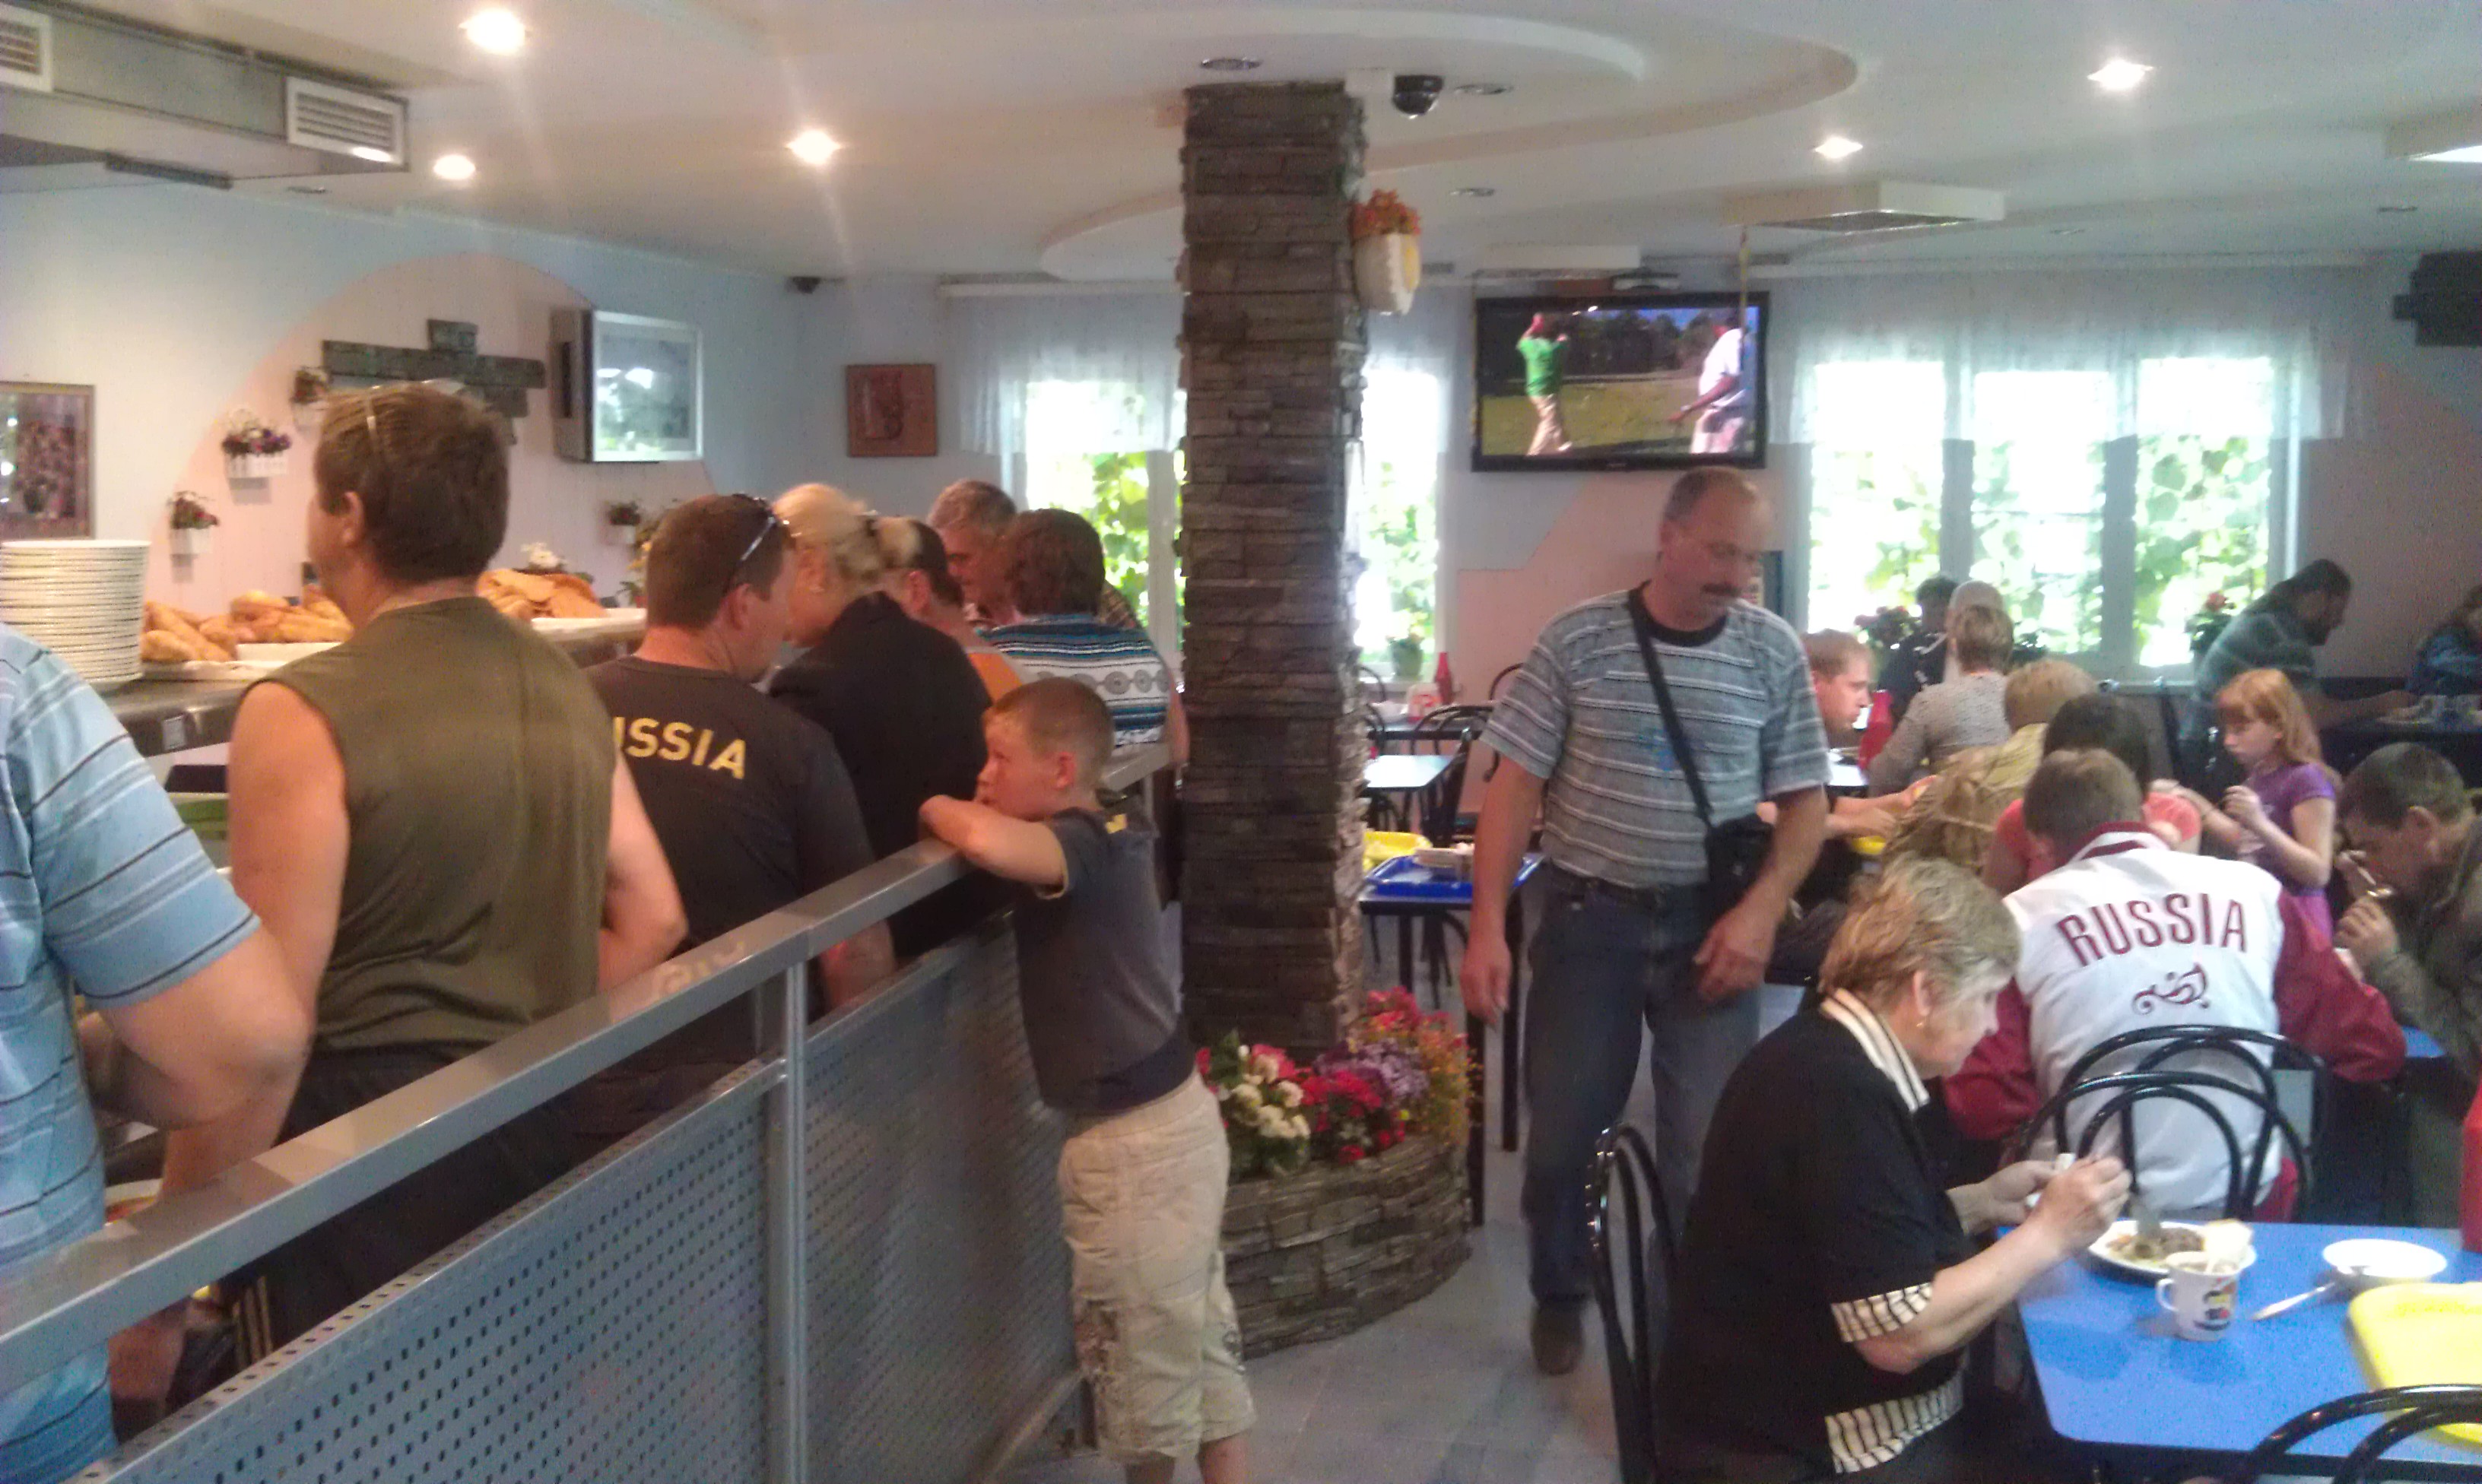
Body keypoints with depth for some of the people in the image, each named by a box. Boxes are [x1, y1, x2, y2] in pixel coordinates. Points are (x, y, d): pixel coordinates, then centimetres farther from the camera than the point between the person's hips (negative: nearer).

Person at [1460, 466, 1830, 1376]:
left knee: (1710, 1144, 0)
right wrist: (1488, 926, -11)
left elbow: (1805, 800, 3)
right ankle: (1558, 1297, 35)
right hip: (1588, 917, 0)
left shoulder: (1773, 652, -2)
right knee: (1563, 1127, 10)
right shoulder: (1577, 641, -6)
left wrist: (1760, 911, -12)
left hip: (1710, 923, 0)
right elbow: (1515, 786, -4)